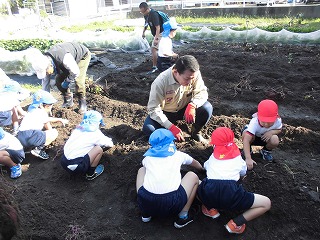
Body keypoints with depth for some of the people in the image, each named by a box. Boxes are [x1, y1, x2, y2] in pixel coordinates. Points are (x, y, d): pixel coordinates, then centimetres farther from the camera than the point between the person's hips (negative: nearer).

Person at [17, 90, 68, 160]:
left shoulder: (33, 111, 29)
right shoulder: (42, 112, 4)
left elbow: (47, 119, 46)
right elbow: (49, 129, 11)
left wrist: (60, 119, 53)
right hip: (29, 137, -9)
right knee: (55, 132, -3)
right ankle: (38, 149, -15)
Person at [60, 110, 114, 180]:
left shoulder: (78, 128, 13)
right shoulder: (96, 133, -3)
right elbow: (111, 144, 11)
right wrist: (108, 139, 34)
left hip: (63, 161, 7)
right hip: (74, 166, -7)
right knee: (99, 149, -1)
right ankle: (90, 174, 11)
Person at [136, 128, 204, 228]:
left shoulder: (148, 157, 17)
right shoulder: (178, 155, 16)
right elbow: (194, 163, 38)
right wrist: (202, 168, 62)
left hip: (145, 202, 2)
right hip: (172, 204, -2)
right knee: (193, 176, 21)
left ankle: (146, 213, 24)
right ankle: (183, 217, 16)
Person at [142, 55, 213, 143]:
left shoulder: (194, 74, -23)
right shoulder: (160, 83, -31)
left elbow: (202, 92, -15)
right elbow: (154, 109, -27)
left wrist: (192, 105, -37)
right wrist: (171, 127, -35)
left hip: (185, 109, 2)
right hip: (166, 112, -2)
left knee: (207, 108, -25)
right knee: (148, 129, -28)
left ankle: (195, 132, 3)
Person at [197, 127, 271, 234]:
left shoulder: (212, 157, 27)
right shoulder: (238, 157, 23)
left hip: (209, 193, 2)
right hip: (231, 194, -2)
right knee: (266, 203, 19)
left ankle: (211, 209, 14)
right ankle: (235, 223, 3)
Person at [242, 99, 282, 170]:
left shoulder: (278, 121, -29)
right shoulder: (254, 122, -41)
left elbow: (279, 129, -4)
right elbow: (246, 140, -48)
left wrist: (271, 132, -29)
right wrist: (248, 158, -56)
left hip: (265, 138, 3)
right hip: (253, 137, -3)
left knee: (275, 141, -31)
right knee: (245, 134, -38)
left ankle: (266, 151, 6)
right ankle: (248, 150, -3)